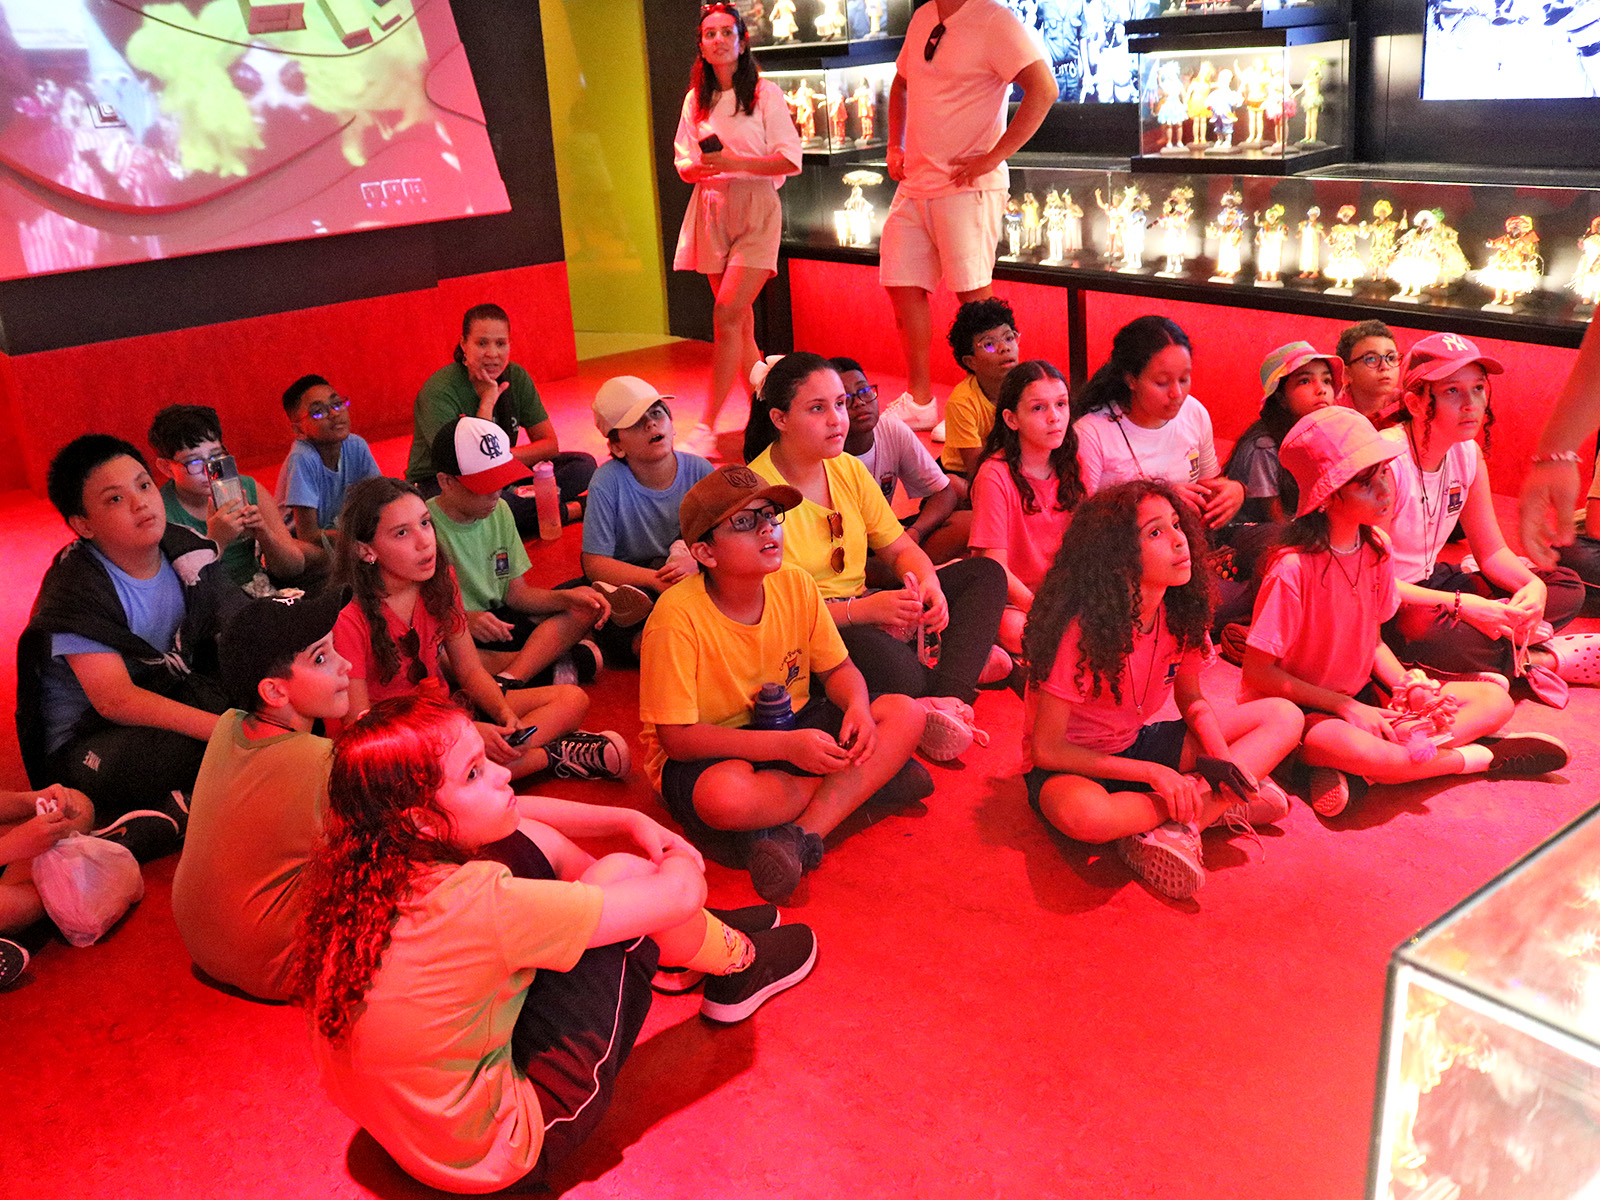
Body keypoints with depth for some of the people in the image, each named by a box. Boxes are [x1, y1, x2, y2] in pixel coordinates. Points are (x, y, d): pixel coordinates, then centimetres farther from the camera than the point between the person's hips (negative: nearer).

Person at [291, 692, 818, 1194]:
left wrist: (631, 820, 8)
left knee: (531, 842, 6)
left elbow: (513, 814, 10)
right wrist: (681, 860, 0)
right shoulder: (473, 902, -34)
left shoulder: (382, 857, -11)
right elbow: (680, 892, -24)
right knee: (625, 872, -9)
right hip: (499, 1155, -8)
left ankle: (702, 932, 28)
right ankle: (739, 965, 23)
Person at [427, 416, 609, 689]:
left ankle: (506, 681, -28)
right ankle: (554, 658, -25)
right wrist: (463, 620, -33)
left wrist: (568, 597, -11)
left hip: (499, 622, 6)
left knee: (585, 608, -8)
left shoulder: (499, 510, 7)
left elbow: (516, 593, 7)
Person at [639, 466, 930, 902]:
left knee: (906, 714, -12)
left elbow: (836, 669, 7)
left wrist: (857, 706, -19)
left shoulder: (795, 585, -6)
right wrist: (787, 746, -31)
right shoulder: (677, 616, -24)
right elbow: (677, 737, -25)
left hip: (791, 727, 6)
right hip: (708, 752, -5)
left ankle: (798, 835, -24)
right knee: (724, 796, -41)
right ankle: (865, 780, -13)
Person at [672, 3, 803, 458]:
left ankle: (707, 425, -15)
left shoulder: (766, 93, 1)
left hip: (756, 210, -5)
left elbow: (791, 159, -5)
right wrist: (700, 167, -10)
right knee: (740, 322, 5)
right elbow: (683, 163, 14)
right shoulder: (696, 100, 13)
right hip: (712, 210, 5)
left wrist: (736, 162, -17)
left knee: (727, 314, -17)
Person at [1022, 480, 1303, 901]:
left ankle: (1176, 828, -20)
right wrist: (1153, 773, -25)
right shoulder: (1084, 630, -27)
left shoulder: (1182, 612, -9)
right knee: (1083, 813, -43)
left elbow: (1191, 700, 8)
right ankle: (1217, 803, -16)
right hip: (1075, 765, -6)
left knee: (1284, 717, -4)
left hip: (1138, 746, 7)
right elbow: (1047, 749, -22)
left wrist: (1223, 759, -13)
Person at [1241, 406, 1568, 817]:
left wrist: (1412, 689, -7)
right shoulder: (1294, 568, -23)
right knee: (1340, 743, -42)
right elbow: (1258, 672, -19)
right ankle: (1478, 758, -15)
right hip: (1298, 708, -8)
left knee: (1495, 701, -2)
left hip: (1361, 696, 8)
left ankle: (1347, 771, -20)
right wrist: (1346, 707, -18)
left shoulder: (1377, 547, 0)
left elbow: (1371, 641, 11)